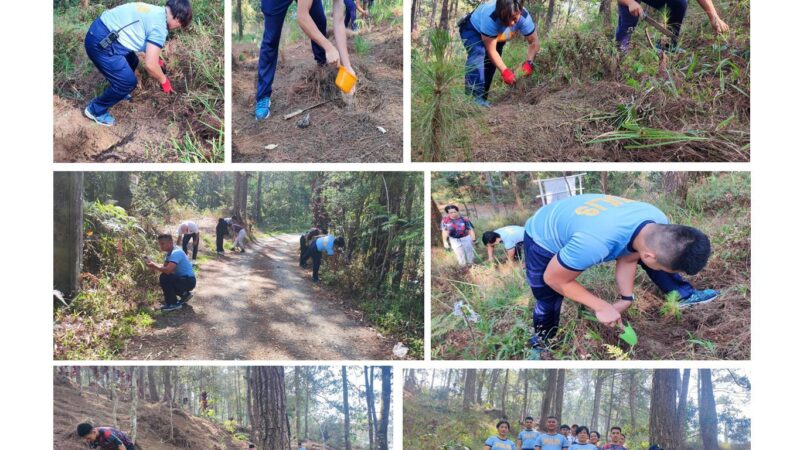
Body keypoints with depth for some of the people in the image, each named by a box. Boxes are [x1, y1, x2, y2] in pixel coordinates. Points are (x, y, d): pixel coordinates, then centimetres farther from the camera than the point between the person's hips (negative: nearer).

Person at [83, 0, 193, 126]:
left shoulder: (154, 11, 14)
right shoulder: (160, 26, -15)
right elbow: (150, 65, -15)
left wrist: (156, 58, 39)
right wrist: (163, 81, 2)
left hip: (99, 29, 10)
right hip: (101, 43, -10)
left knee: (132, 61, 28)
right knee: (128, 81, -1)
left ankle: (116, 91, 48)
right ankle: (96, 110, 15)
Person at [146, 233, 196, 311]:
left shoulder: (176, 253, -23)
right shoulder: (170, 252, 10)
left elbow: (168, 270, -34)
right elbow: (164, 266, 12)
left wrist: (154, 265, -20)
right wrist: (153, 264, -6)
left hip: (189, 281, -10)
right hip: (183, 279, 10)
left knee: (164, 278, -25)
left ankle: (173, 304, -13)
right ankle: (184, 294, 21)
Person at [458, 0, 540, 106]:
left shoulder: (524, 17, -30)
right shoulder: (490, 18, -44)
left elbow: (534, 41, -18)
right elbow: (491, 50, -38)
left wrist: (529, 62, -35)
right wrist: (504, 71, -43)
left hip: (496, 35, 6)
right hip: (472, 30, -6)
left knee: (491, 63, -1)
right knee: (478, 55, -31)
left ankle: (482, 99, 13)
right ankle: (474, 97, -36)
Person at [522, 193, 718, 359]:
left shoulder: (658, 222, -25)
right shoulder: (595, 243, -48)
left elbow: (628, 257, -5)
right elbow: (553, 278, -31)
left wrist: (626, 298, -8)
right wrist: (602, 307, -24)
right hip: (545, 239, -5)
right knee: (549, 303, 6)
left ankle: (684, 296, 23)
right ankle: (540, 344, 33)